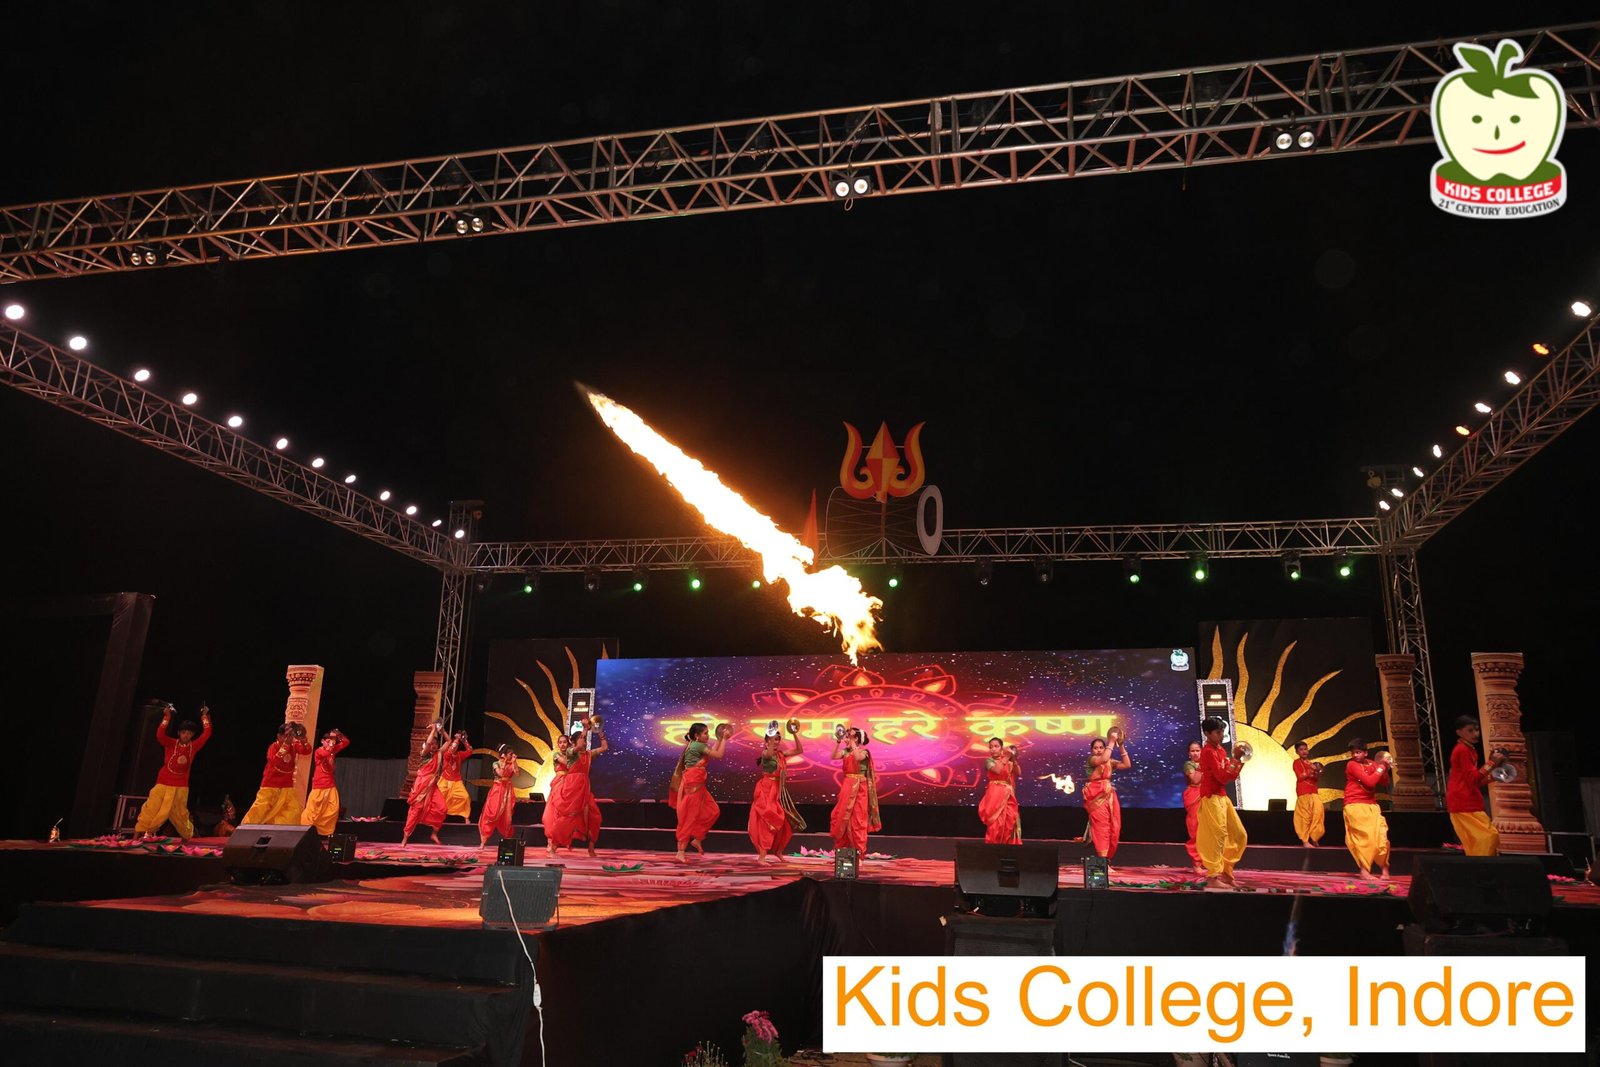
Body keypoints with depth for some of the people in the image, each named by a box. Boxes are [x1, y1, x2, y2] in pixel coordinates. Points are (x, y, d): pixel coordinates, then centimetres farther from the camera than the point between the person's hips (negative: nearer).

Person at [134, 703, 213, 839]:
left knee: (179, 813, 10)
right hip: (163, 783, -1)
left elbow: (206, 734, 1)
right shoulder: (171, 743, -2)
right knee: (151, 808, -8)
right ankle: (138, 834, -5)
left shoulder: (194, 746, 3)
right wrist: (167, 717, -22)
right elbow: (160, 735, -18)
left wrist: (205, 717, 2)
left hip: (181, 786, 1)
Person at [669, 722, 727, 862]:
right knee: (689, 817, -5)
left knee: (713, 811, 11)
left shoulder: (694, 745, 15)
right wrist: (724, 739, -2)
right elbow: (719, 755, -12)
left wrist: (719, 739, 21)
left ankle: (697, 839, 18)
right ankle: (680, 853, 0)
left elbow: (712, 753, 20)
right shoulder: (698, 745, -13)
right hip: (693, 785, -10)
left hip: (697, 785, 10)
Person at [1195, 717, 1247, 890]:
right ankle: (1212, 878, -9)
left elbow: (1231, 776, 14)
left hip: (1222, 797, 9)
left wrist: (1240, 760, 2)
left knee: (1238, 835, 10)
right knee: (1217, 836, -11)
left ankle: (1226, 871, 18)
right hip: (1212, 798, -9)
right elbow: (1222, 777, -19)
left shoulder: (1221, 750, 14)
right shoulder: (1208, 752, -14)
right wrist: (1234, 759, -19)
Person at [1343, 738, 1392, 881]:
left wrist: (1385, 769, -7)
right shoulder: (1352, 765, -10)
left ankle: (1384, 869, 12)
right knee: (1364, 836, -11)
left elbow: (1383, 782, 8)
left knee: (1381, 835, 0)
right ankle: (1364, 870, -7)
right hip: (1355, 805, -6)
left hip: (1371, 805, 6)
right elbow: (1369, 782, -19)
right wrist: (1380, 769, -7)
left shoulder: (1372, 763, 10)